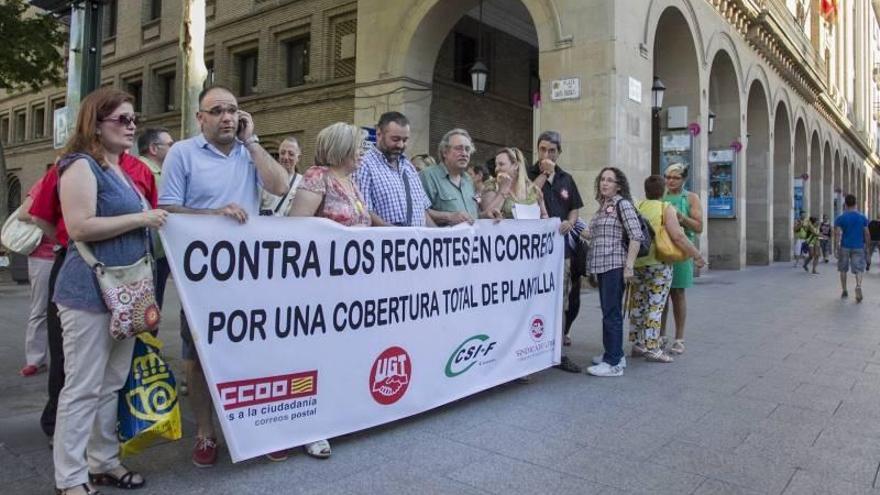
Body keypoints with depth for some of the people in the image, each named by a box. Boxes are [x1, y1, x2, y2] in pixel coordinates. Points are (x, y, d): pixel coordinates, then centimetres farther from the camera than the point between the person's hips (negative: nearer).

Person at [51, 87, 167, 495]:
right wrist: (141, 218, -17)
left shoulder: (125, 170, 16)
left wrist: (154, 220, 13)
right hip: (89, 292, -9)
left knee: (112, 384, 15)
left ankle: (103, 461, 28)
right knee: (83, 388, -1)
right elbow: (79, 227, -22)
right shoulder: (82, 166, -10)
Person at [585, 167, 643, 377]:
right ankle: (615, 354, 26)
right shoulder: (602, 206, 16)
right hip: (601, 265, 8)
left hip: (615, 265, -8)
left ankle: (613, 363, -1)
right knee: (608, 311, 15)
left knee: (611, 312, -6)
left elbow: (636, 236, -14)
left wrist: (629, 265, -17)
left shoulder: (622, 204, -7)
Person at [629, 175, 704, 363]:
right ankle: (652, 348, 1)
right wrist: (697, 256, -7)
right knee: (655, 306, -1)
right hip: (658, 263, -5)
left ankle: (637, 345, 20)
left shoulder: (638, 207, 8)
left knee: (637, 305, 12)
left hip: (637, 262, 5)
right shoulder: (666, 209, -6)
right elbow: (678, 236, -15)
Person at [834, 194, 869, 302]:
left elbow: (837, 234, -12)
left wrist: (837, 248, -12)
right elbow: (867, 234, 4)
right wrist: (866, 245, 15)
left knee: (843, 269, 13)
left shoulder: (840, 218, -4)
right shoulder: (863, 217, 2)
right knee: (858, 269, 1)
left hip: (845, 247, -1)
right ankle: (858, 286, -25)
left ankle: (844, 291, 20)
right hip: (858, 247, 1)